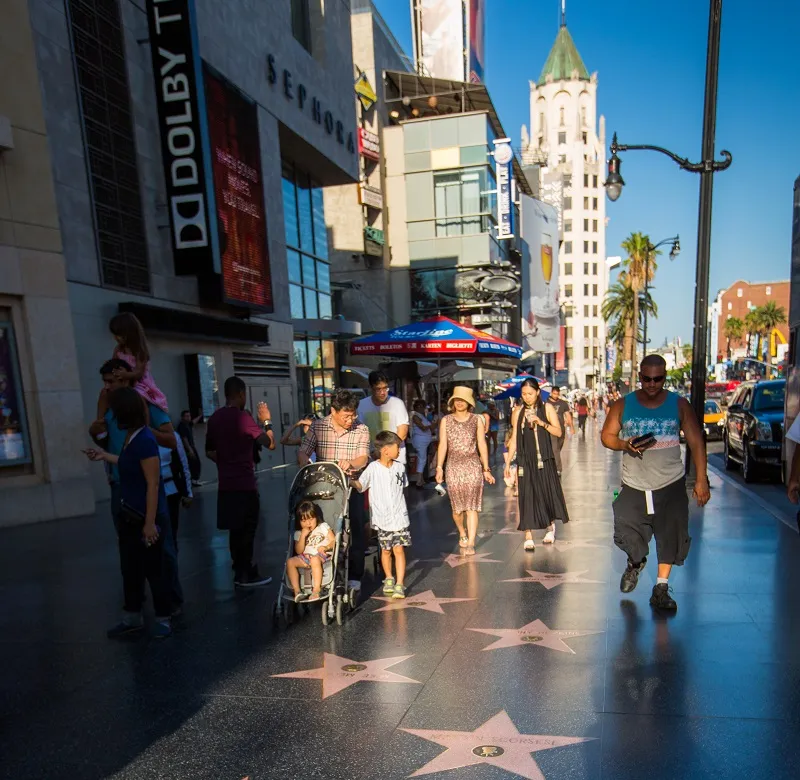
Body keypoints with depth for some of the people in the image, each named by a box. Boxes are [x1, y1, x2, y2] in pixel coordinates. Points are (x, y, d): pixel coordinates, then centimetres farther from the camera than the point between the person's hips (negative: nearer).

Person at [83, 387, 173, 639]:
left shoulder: (145, 440, -22)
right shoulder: (130, 438, 5)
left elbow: (153, 484, -22)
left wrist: (150, 523, -22)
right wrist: (105, 456, 32)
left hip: (147, 518, -9)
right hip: (128, 516, 9)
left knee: (153, 570, 4)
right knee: (130, 568, 17)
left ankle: (163, 619, 21)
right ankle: (132, 618, 32)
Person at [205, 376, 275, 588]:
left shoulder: (214, 418, 6)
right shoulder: (243, 417, -16)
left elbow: (210, 452, 15)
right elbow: (270, 444, -17)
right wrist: (266, 421, -5)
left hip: (226, 484, 7)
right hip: (245, 484, -7)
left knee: (236, 529, 16)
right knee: (247, 529, 4)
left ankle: (241, 572, 25)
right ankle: (246, 574, 11)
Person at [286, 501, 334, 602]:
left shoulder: (323, 527, 5)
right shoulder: (298, 533, 11)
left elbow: (333, 541, -1)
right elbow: (299, 551, 0)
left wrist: (326, 547, -22)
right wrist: (303, 536, -11)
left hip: (322, 555, -4)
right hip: (306, 557, 4)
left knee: (315, 559, -38)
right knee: (290, 562, -20)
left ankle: (316, 590, -37)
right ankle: (297, 591, -25)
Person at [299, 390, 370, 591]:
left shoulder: (362, 430, -2)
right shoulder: (317, 427, -1)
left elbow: (364, 457, -11)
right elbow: (302, 453, -3)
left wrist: (350, 463, -34)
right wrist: (309, 467, -25)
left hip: (352, 487, 0)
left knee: (356, 532, 3)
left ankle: (354, 576, 18)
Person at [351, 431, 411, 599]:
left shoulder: (399, 467, 3)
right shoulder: (373, 468, -8)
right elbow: (360, 485, -14)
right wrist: (350, 481, -33)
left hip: (399, 517, 1)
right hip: (382, 518, -1)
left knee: (399, 549, -5)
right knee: (386, 550, 13)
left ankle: (400, 584, 1)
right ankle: (388, 578, 33)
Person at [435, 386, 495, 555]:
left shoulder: (477, 420, 4)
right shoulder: (446, 420, 5)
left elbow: (482, 445, 5)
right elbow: (442, 445, 2)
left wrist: (486, 469, 4)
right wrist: (439, 467, -6)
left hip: (473, 466, -1)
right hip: (453, 467, 1)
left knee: (472, 507, -6)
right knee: (457, 507, 8)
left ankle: (470, 543, -3)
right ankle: (462, 534, 35)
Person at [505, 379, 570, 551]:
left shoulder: (547, 408, 1)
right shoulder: (518, 412, 4)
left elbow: (558, 432, -6)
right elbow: (514, 439, 6)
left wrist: (541, 423, -20)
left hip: (544, 459, 0)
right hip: (525, 460, 0)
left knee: (548, 493, 9)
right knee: (527, 496, -2)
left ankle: (550, 526, 35)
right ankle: (528, 537, 2)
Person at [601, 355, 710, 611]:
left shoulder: (679, 405, -1)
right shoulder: (623, 405, 0)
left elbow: (695, 442, 1)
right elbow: (607, 435, 4)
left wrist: (701, 479, -5)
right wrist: (625, 445, -17)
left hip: (671, 485, 0)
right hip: (633, 486, 0)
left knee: (671, 537, 1)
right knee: (626, 531, -2)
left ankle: (661, 588, 19)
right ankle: (636, 562, 34)